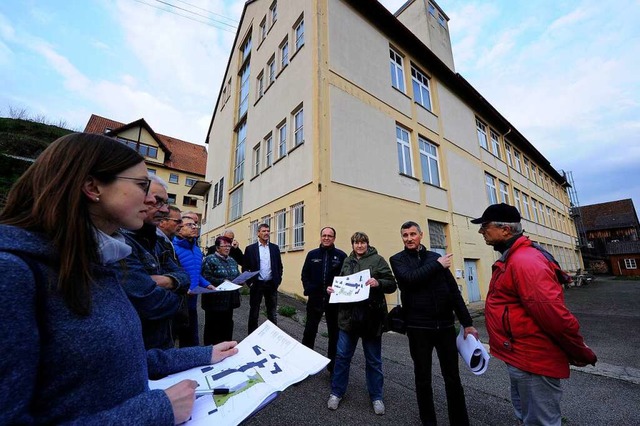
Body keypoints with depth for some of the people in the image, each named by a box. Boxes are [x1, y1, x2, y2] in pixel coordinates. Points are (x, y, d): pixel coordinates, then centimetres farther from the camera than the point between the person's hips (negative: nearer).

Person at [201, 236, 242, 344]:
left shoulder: (232, 260, 13)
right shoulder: (210, 259, -8)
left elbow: (237, 275, 18)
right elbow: (206, 278, -17)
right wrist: (222, 281, -23)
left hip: (229, 300, 6)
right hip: (215, 300, -6)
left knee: (227, 325, 15)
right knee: (213, 327, 6)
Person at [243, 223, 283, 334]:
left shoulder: (275, 248, 5)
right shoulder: (250, 248, -2)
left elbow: (279, 266, 9)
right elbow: (245, 267, 0)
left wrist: (278, 280, 2)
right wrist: (249, 282, -6)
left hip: (271, 284, 2)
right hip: (256, 284, -2)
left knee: (272, 313, 11)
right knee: (254, 312, 12)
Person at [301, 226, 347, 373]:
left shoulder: (341, 255, -4)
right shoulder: (312, 254, 4)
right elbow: (305, 275, 5)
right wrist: (309, 290, -7)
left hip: (334, 300, -1)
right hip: (315, 299, 1)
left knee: (334, 334, 12)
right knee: (309, 332, 10)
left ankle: (333, 366, 30)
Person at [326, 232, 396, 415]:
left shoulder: (377, 259, -4)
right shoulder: (347, 261, 10)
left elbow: (392, 284, -7)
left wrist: (378, 283, -26)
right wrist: (333, 288, 0)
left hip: (371, 316, -3)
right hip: (348, 315, 3)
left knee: (373, 359, 14)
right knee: (342, 356, 11)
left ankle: (376, 396, 35)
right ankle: (337, 392, 31)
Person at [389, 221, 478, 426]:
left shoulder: (436, 256, 6)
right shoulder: (398, 259, -1)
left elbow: (453, 290, 8)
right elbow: (410, 278, -21)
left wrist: (467, 323, 6)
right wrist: (437, 265, -11)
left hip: (445, 325, 2)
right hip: (418, 327, -2)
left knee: (453, 378, 13)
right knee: (423, 378, 13)